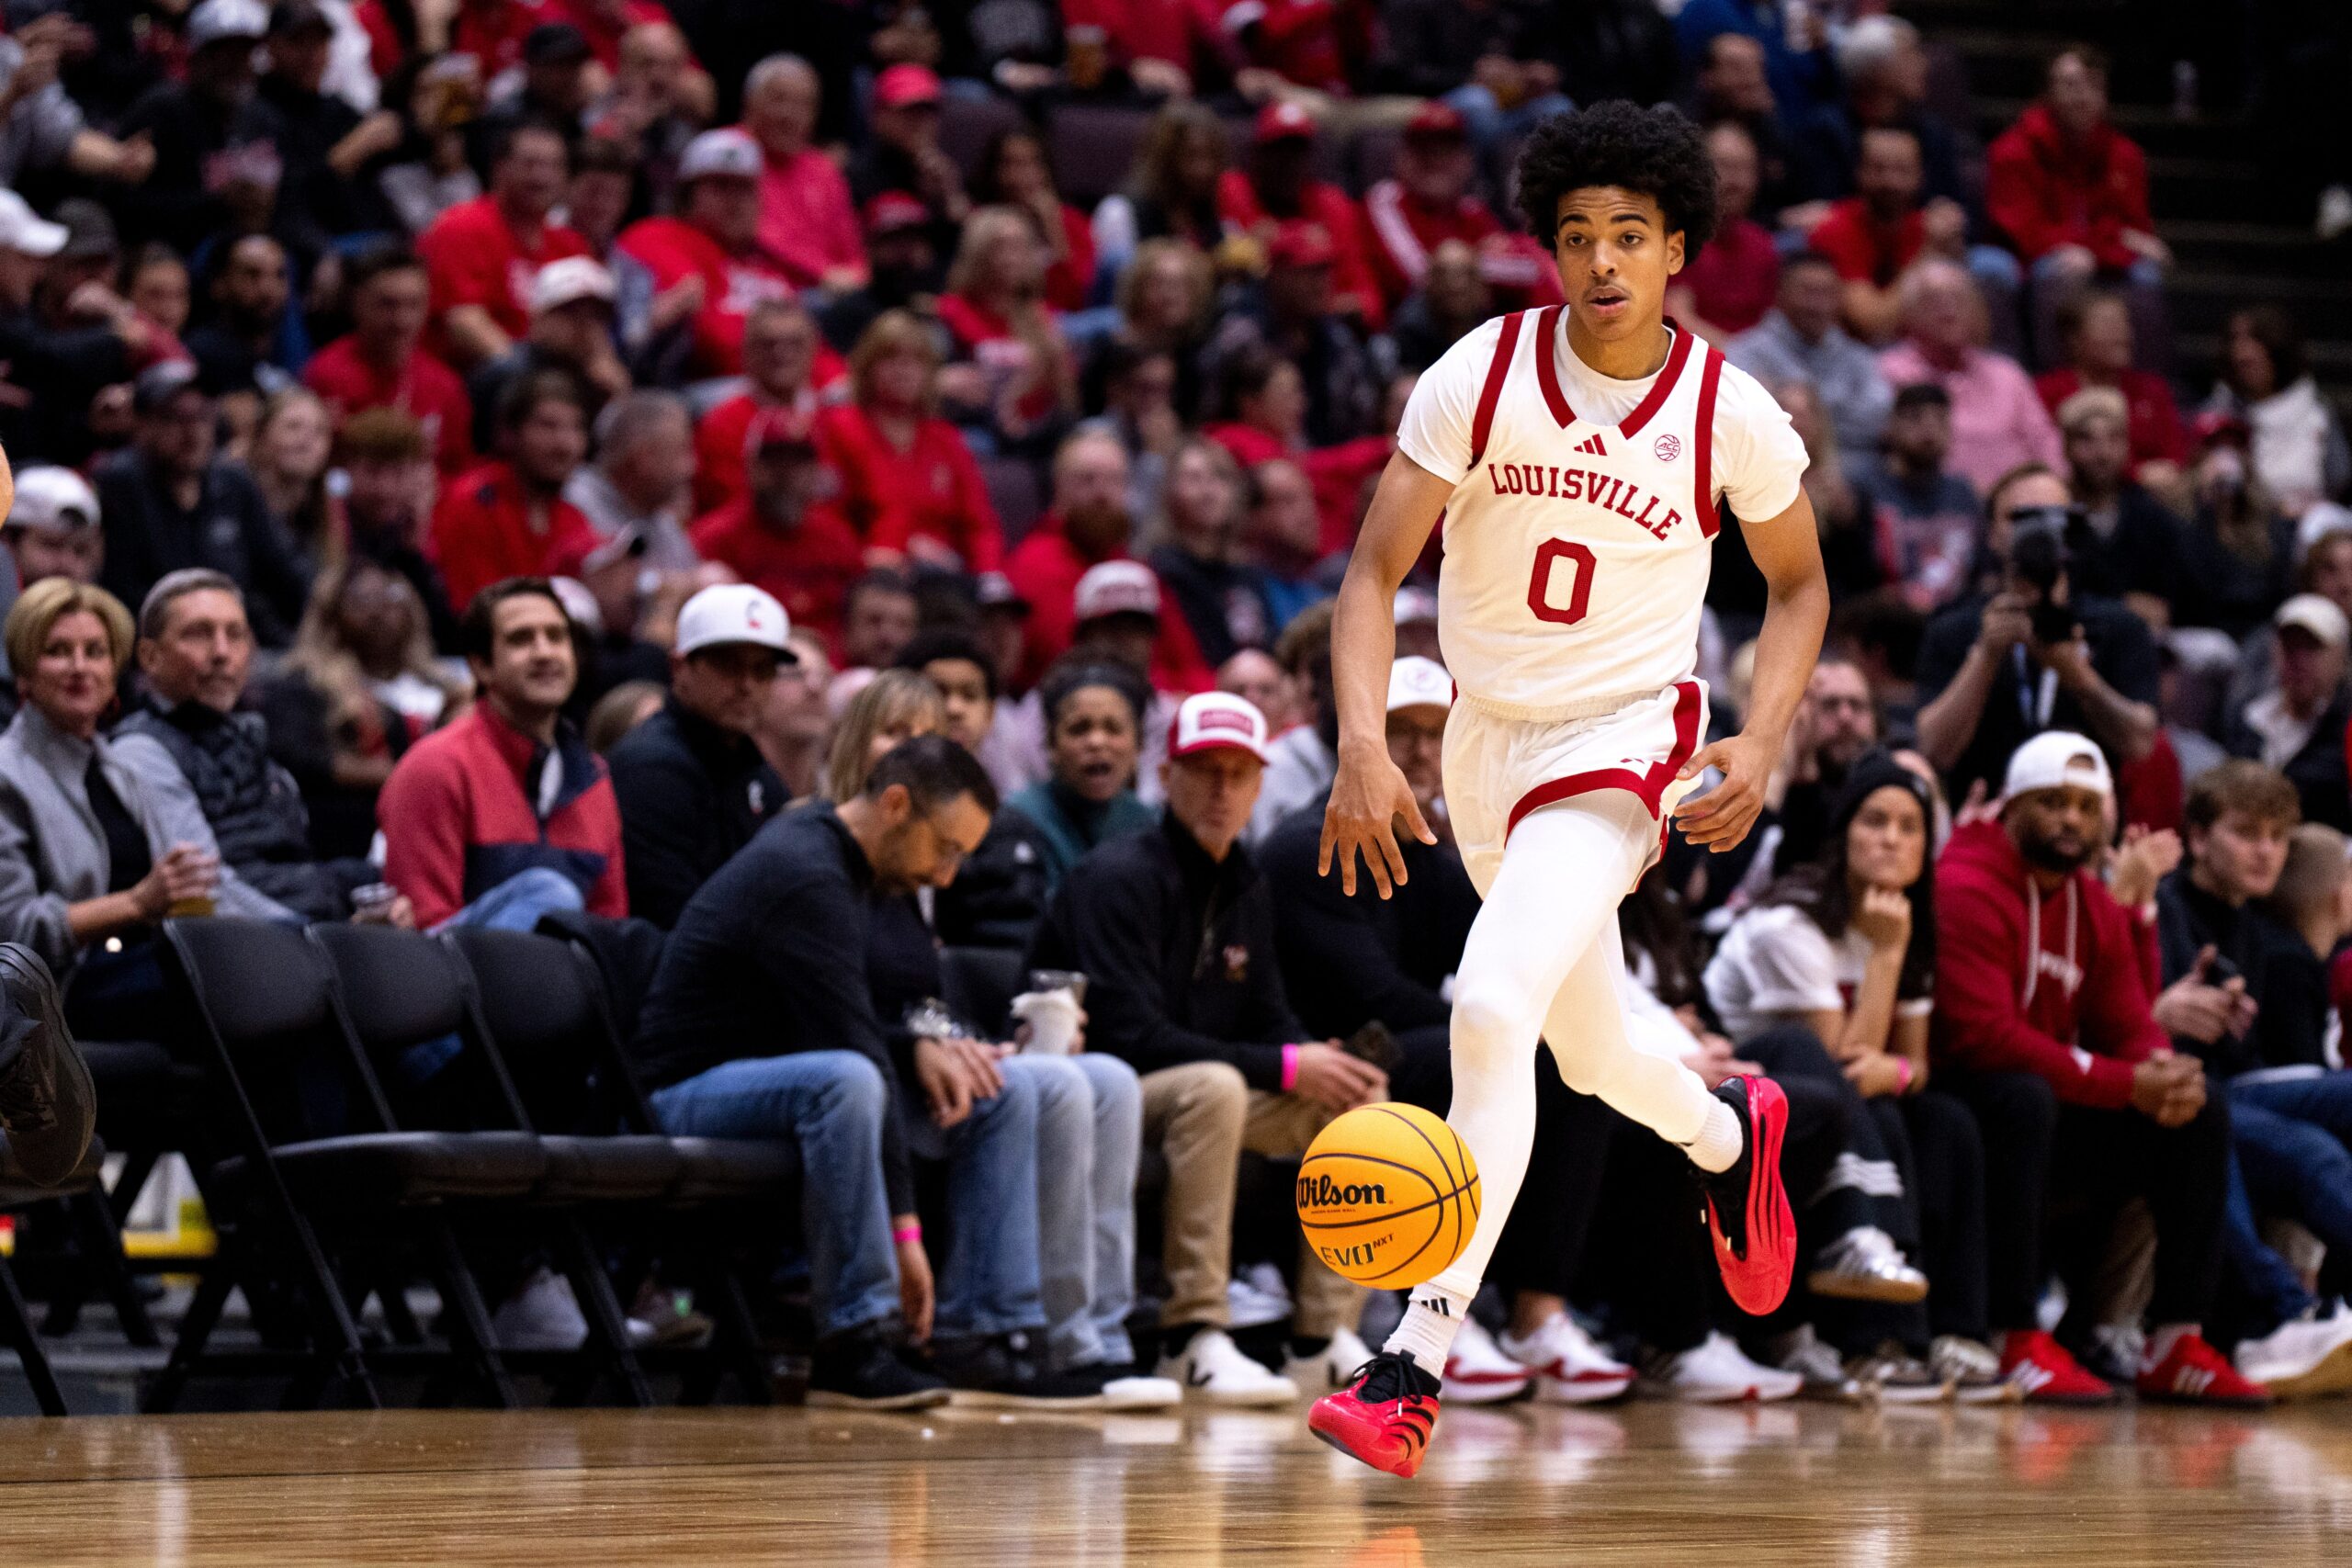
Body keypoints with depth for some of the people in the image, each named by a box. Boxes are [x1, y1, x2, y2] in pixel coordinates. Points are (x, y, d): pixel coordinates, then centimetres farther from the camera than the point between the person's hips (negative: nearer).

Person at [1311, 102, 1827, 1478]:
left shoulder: (1731, 415, -11)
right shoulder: (1479, 378, -11)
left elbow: (1801, 584, 7)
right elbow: (1376, 570, -11)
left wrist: (1760, 743, -8)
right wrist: (1364, 747, -26)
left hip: (1626, 743, -4)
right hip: (1488, 739, 4)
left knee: (1494, 1004, -26)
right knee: (1590, 1056, 20)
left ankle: (1419, 1363, -26)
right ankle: (1731, 1134, 56)